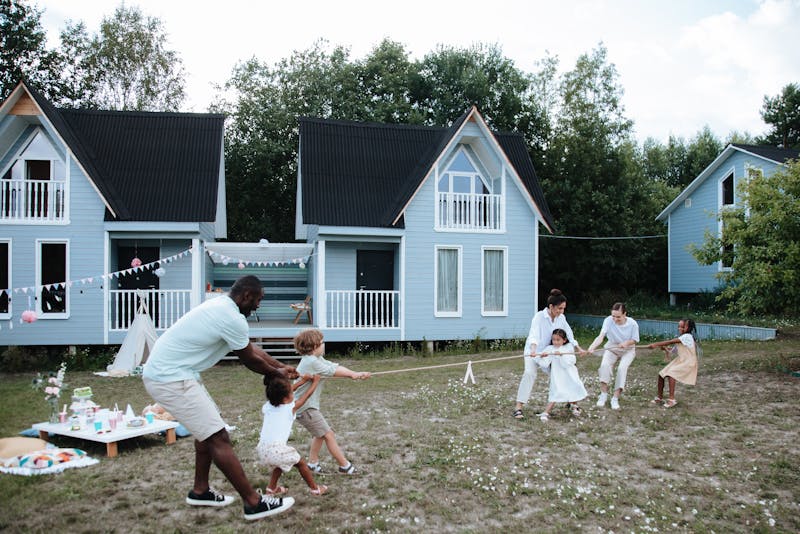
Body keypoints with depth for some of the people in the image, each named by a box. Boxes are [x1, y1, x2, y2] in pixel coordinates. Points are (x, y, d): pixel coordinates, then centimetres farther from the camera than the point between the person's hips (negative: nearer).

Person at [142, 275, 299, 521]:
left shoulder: (221, 306, 11)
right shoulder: (232, 319, -20)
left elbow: (251, 348, 21)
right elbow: (251, 360, -4)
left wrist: (281, 366, 27)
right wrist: (277, 373, 14)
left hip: (166, 371, 11)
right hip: (171, 380, -11)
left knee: (209, 429, 20)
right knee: (219, 437, -8)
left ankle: (200, 491, 32)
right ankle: (254, 503, -3)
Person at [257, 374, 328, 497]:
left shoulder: (267, 406, 13)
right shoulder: (291, 408, 0)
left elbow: (283, 392, 27)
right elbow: (307, 394, 12)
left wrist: (302, 381, 34)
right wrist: (315, 381, 30)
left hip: (262, 449, 6)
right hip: (276, 449, -6)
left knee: (281, 463, 34)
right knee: (301, 463, 17)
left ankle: (271, 488, 37)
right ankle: (314, 489, 27)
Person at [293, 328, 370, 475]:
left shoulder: (316, 358, 7)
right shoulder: (312, 362, -22)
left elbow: (335, 366, -2)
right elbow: (333, 371, -14)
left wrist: (355, 374, -13)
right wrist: (354, 374, -1)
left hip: (308, 405, 10)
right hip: (305, 407, -10)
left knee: (320, 434, 22)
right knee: (328, 434, -3)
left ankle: (312, 464, 30)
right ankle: (345, 466, 5)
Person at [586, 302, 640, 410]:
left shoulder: (632, 324, -20)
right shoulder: (608, 320, -22)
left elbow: (635, 340, -7)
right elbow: (601, 336, -34)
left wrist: (627, 342, -31)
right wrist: (592, 347, -53)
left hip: (628, 350, -1)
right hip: (611, 349, 1)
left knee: (622, 368, -27)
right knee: (604, 365, -26)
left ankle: (615, 398, -16)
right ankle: (603, 394, -10)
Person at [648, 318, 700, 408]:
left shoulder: (687, 336, -15)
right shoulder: (679, 339, 13)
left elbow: (670, 342, -24)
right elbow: (671, 353, 11)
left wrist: (656, 344, -25)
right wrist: (666, 349, -9)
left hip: (688, 364, -9)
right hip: (679, 361, 9)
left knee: (671, 374, -29)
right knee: (661, 374, 0)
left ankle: (672, 399, -22)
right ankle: (659, 397, 14)